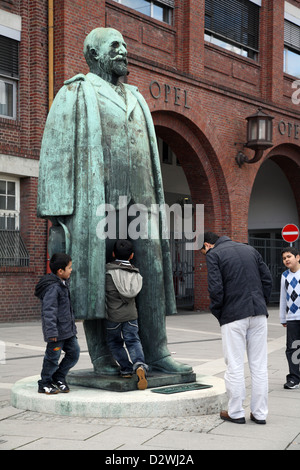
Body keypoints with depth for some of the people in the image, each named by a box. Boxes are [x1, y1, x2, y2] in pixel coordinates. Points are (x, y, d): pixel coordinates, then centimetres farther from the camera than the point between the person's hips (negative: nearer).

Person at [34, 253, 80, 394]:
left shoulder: (62, 284, 10)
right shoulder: (52, 287, -20)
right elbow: (49, 311, -23)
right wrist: (52, 332, -25)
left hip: (68, 329, 9)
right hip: (57, 331, -9)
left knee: (74, 353, 11)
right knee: (53, 357, 2)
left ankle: (59, 378, 27)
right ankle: (44, 384, 19)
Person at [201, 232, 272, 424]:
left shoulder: (214, 254, -1)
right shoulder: (250, 249, 16)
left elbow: (216, 288, -11)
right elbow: (267, 279, 12)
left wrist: (218, 314, 2)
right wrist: (262, 304, 15)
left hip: (233, 316, -5)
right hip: (258, 314, 5)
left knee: (235, 366, 4)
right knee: (259, 365, 8)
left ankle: (236, 412, 11)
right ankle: (260, 413, 13)